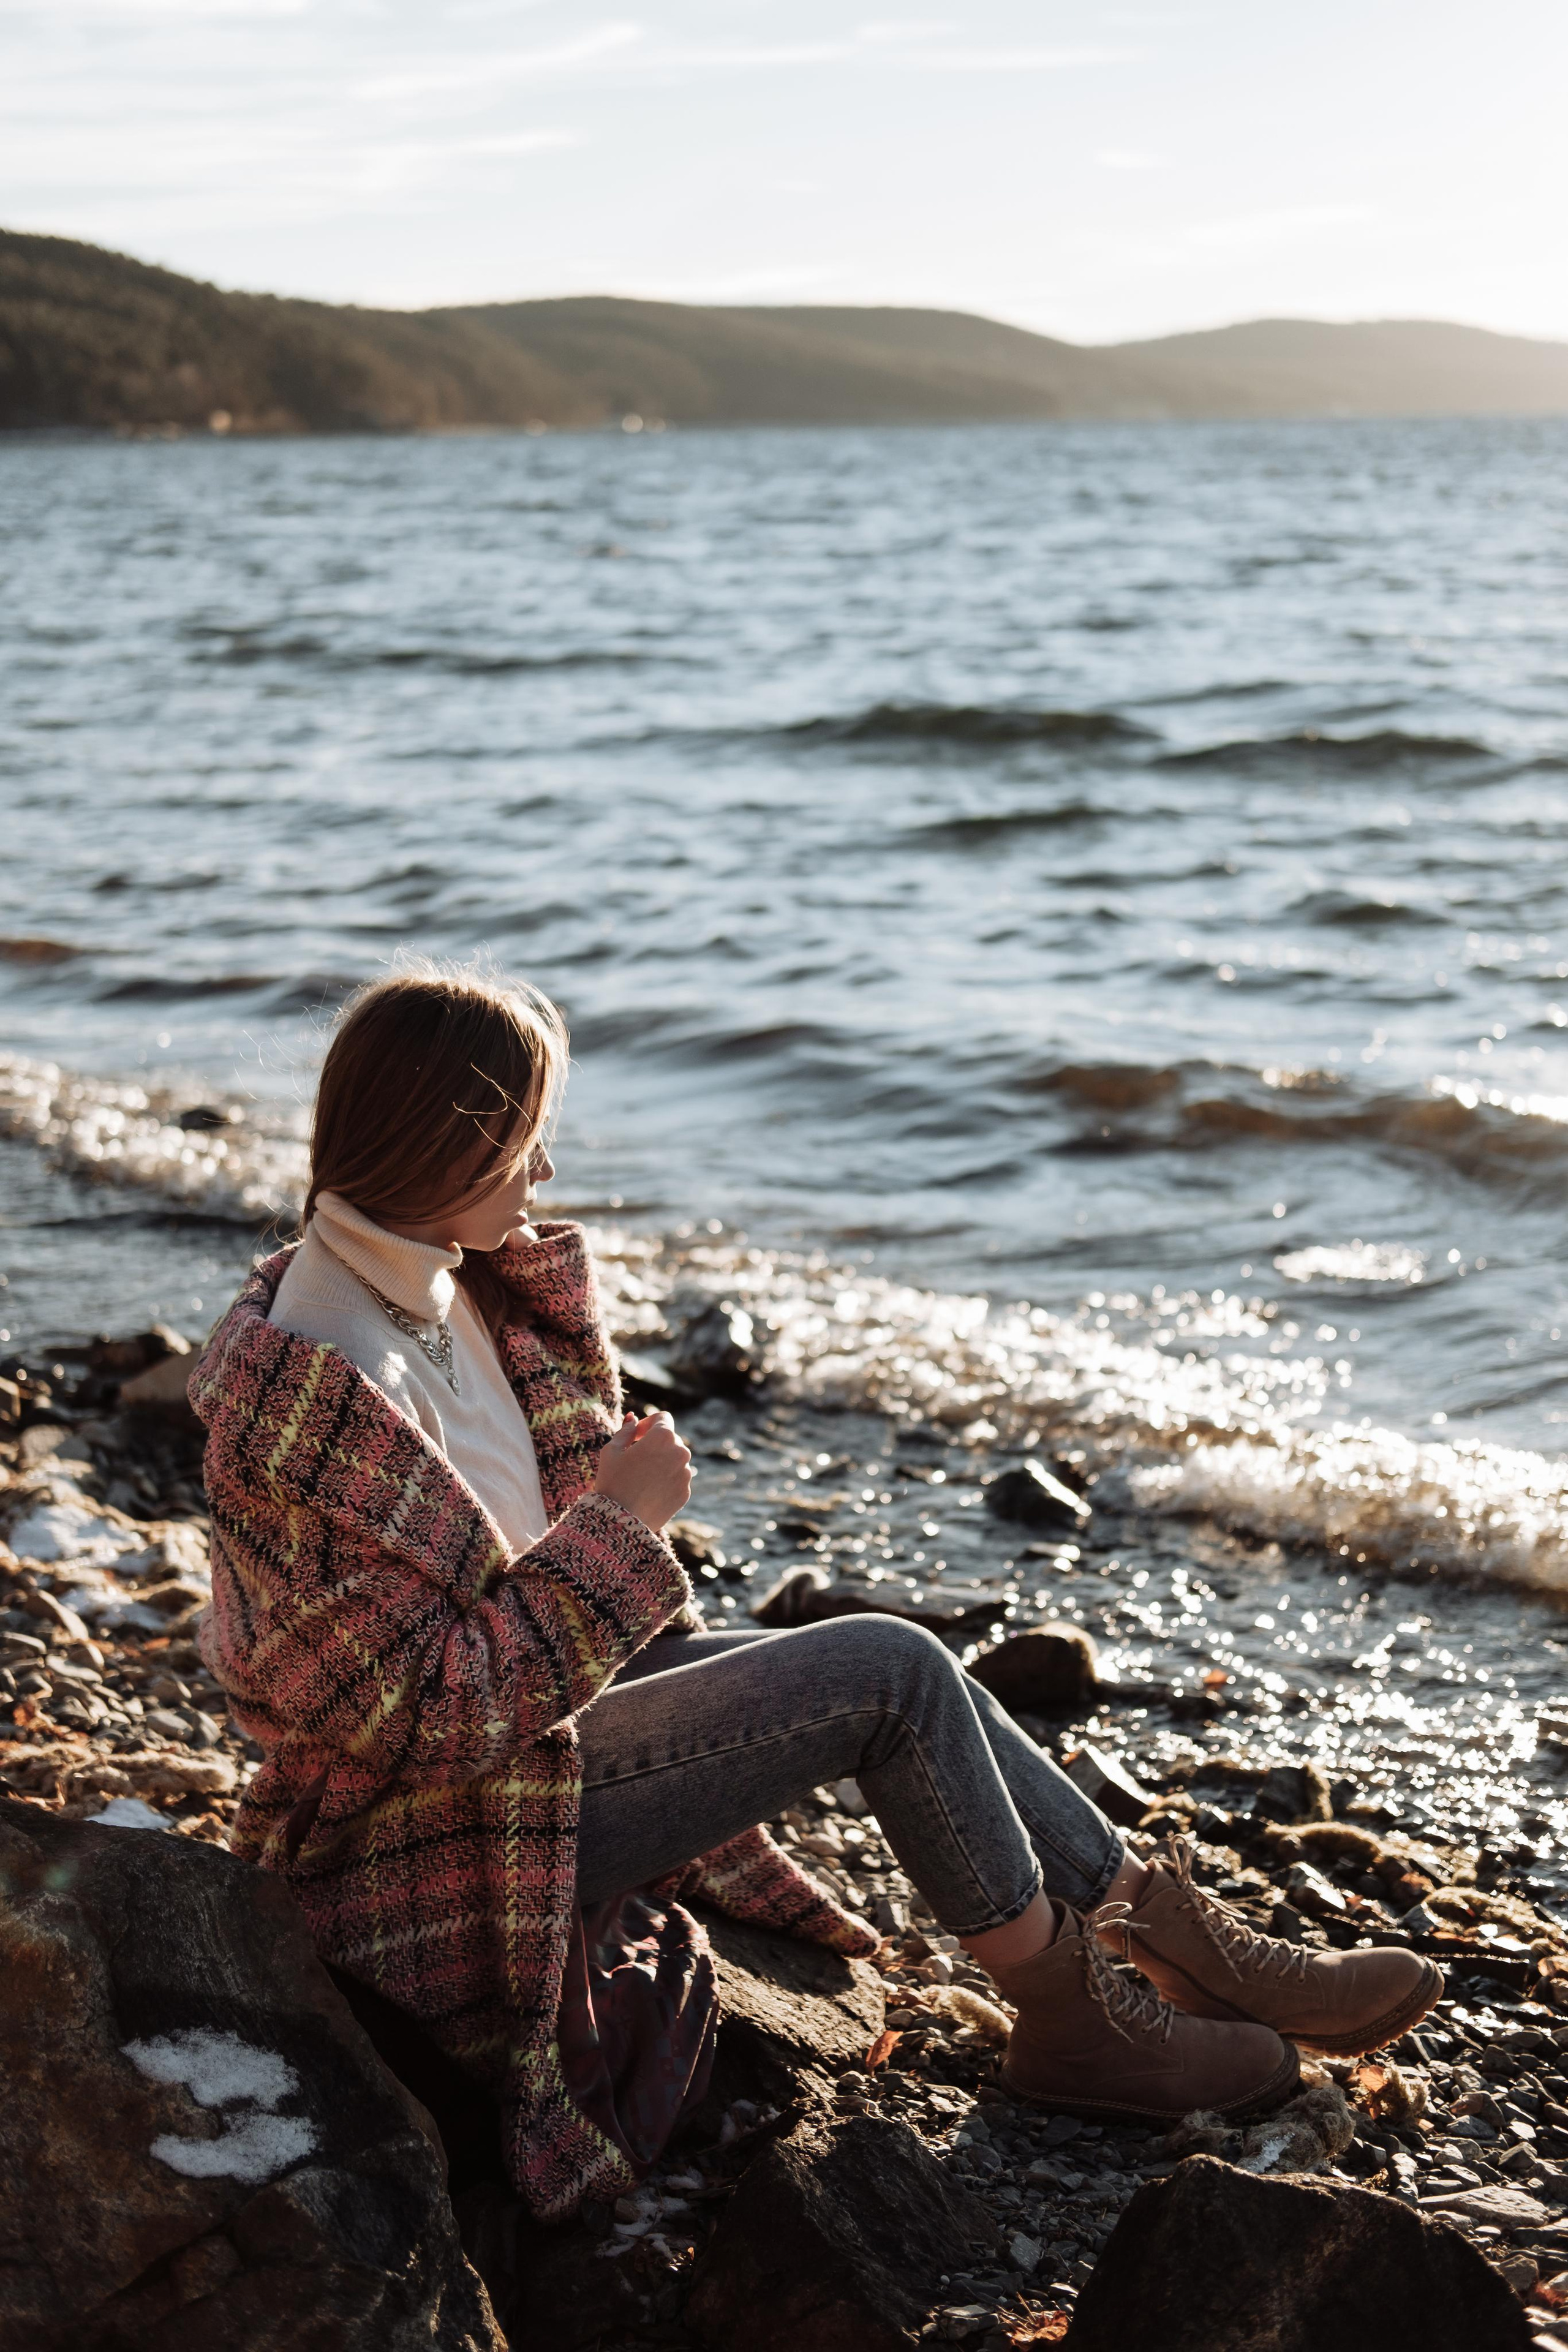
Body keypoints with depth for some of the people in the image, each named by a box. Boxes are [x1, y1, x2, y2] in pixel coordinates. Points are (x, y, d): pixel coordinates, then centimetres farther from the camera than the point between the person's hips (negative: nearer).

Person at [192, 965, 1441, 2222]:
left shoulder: (445, 1293, 3)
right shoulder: (310, 1399, -27)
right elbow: (436, 1712, -27)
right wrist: (618, 1524, -24)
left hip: (521, 1706, 10)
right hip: (440, 1842, -10)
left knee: (899, 1664, 2)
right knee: (890, 1674, -15)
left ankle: (1196, 1945, 9)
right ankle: (1071, 2015, 4)